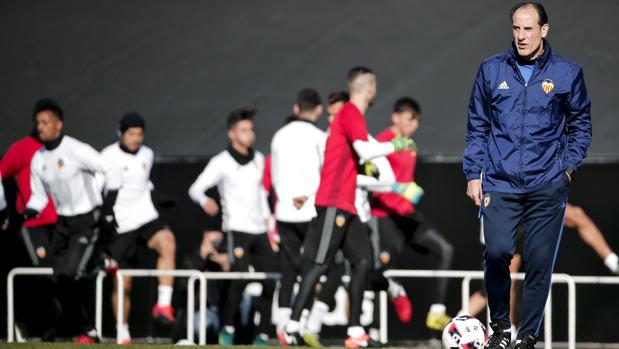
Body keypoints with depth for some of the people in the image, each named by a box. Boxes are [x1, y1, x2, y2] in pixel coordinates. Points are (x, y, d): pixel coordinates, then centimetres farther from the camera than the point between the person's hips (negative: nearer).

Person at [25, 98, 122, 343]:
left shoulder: (76, 150, -16)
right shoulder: (38, 160, 4)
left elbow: (112, 173, -14)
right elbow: (39, 197, 12)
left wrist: (107, 209, -16)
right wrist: (24, 215, -7)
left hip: (87, 220, -7)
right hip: (63, 222, 7)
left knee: (69, 273, -24)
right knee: (62, 285, 2)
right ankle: (88, 331, 16)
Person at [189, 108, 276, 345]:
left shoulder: (258, 159, 13)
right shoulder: (222, 162, -5)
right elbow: (195, 189, -9)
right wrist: (204, 201, -29)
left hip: (260, 230, 6)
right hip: (237, 228, -6)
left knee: (270, 282, 0)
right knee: (240, 277, -21)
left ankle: (262, 335, 7)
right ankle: (227, 329, -9)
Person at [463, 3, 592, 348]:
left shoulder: (567, 72, 2)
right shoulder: (491, 70, 5)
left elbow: (581, 124, 12)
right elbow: (477, 126, 11)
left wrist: (569, 165, 1)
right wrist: (474, 174, 6)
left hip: (548, 187, 0)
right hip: (500, 184, 0)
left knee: (540, 262, 0)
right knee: (497, 252, -14)